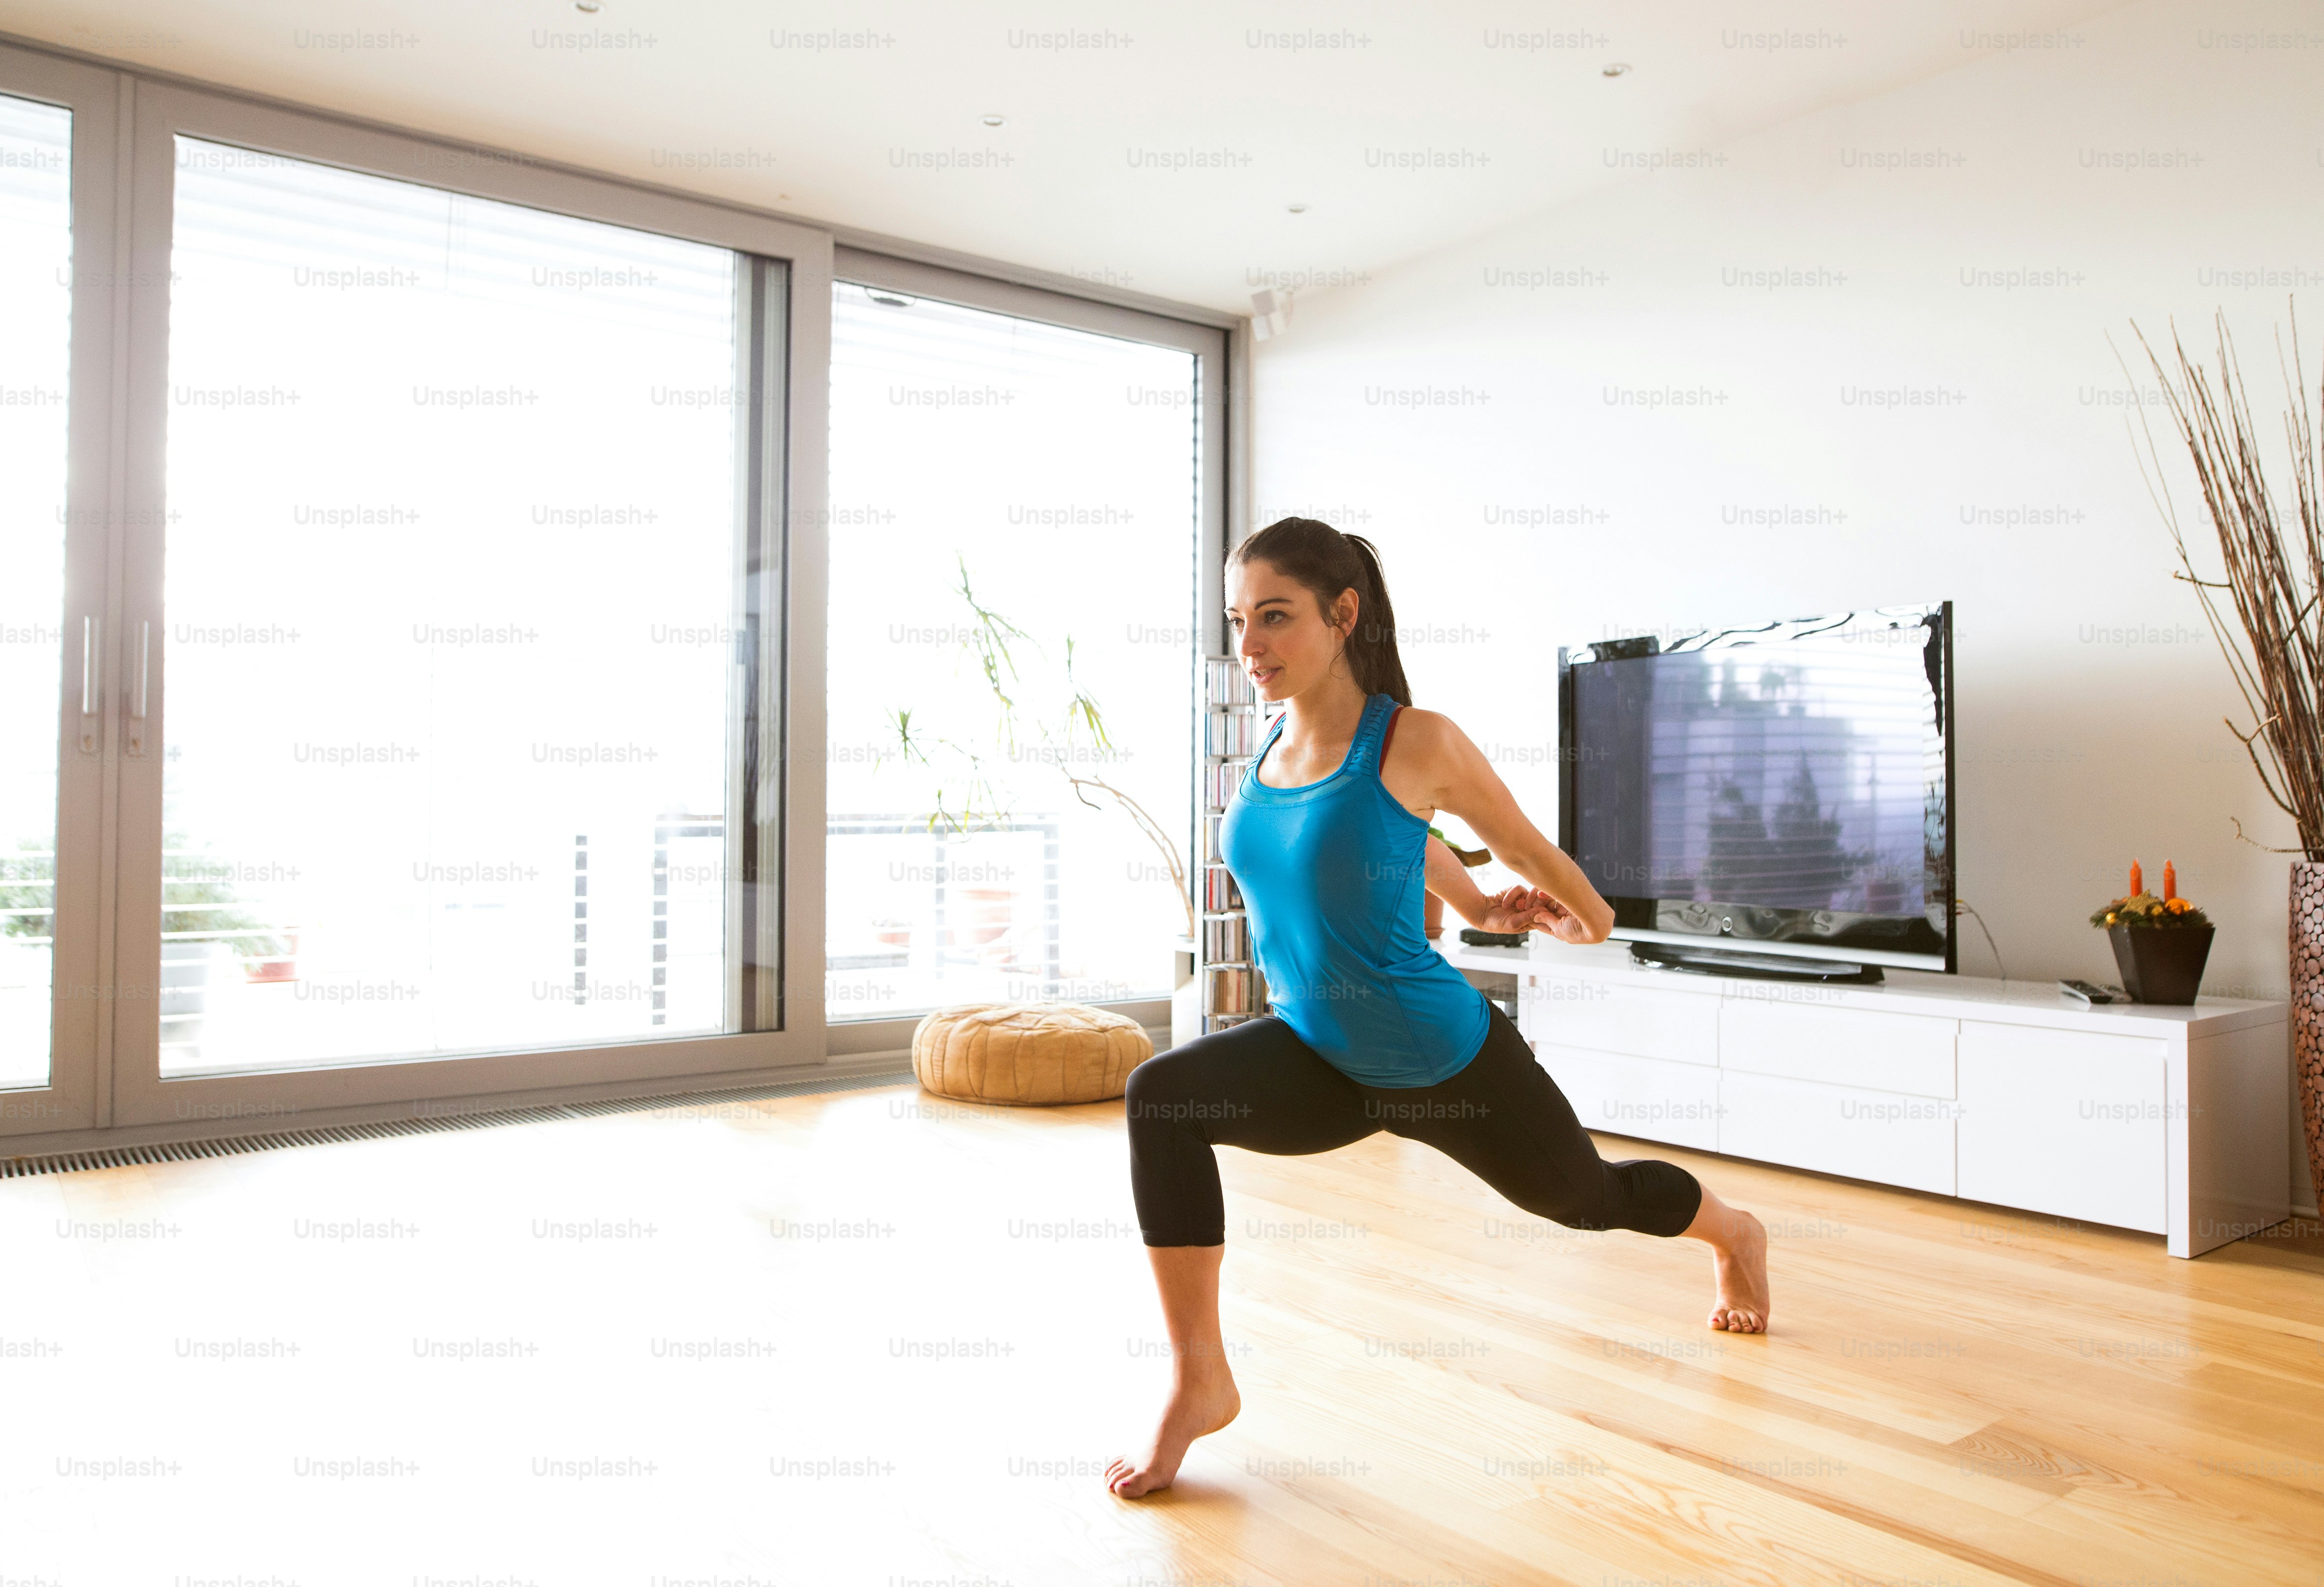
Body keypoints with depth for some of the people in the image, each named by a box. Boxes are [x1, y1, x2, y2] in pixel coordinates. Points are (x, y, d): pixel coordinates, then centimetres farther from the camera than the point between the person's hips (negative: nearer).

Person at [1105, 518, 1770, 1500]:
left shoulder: (1418, 741, -22)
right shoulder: (1271, 748, -3)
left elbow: (1524, 845, -3)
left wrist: (1590, 920, 14)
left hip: (1449, 1065, -4)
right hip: (1322, 1059, 5)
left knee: (1588, 1198, 22)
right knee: (1161, 1097, -23)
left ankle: (1734, 1234, 58)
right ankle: (1200, 1381, -11)